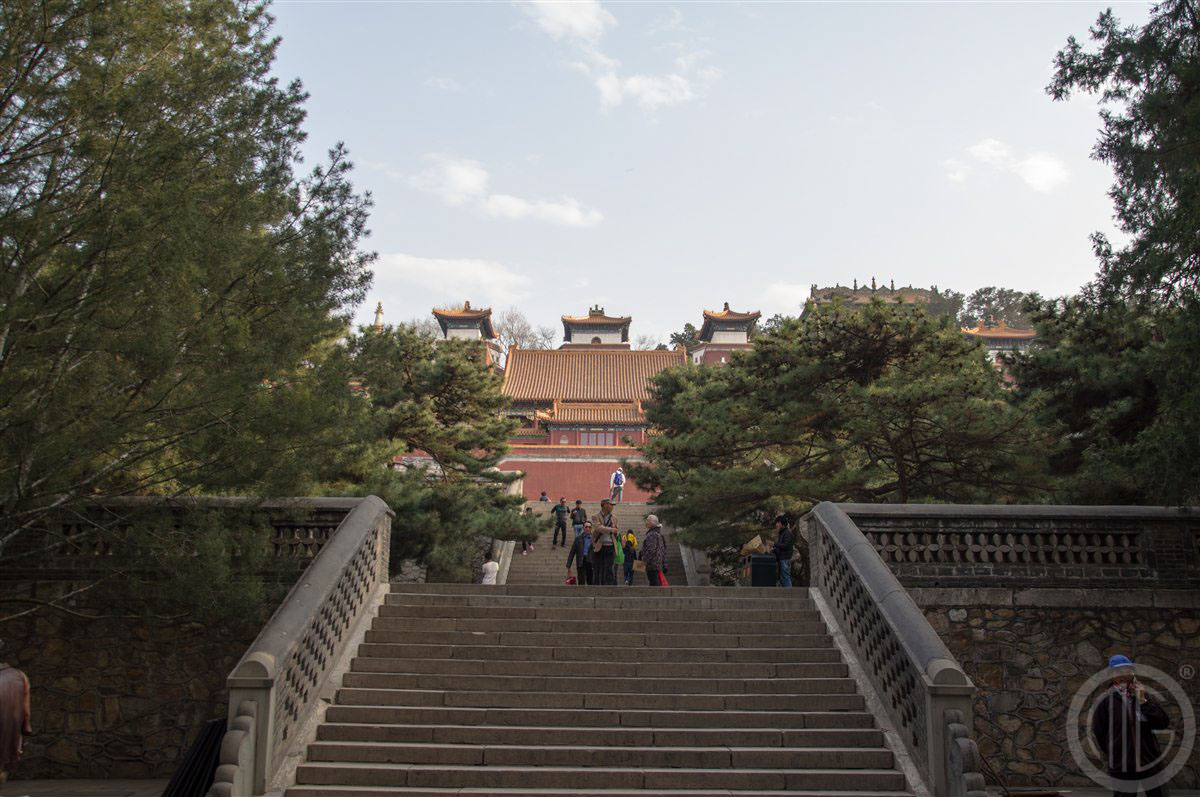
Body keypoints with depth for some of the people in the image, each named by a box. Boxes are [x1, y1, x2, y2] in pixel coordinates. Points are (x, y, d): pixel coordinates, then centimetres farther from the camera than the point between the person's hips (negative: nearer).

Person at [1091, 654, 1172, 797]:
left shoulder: (1143, 696, 7)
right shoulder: (1105, 701, -6)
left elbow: (1163, 723, -3)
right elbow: (1098, 733, 0)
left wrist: (1143, 701, -11)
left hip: (1151, 764, 3)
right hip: (1122, 768, -3)